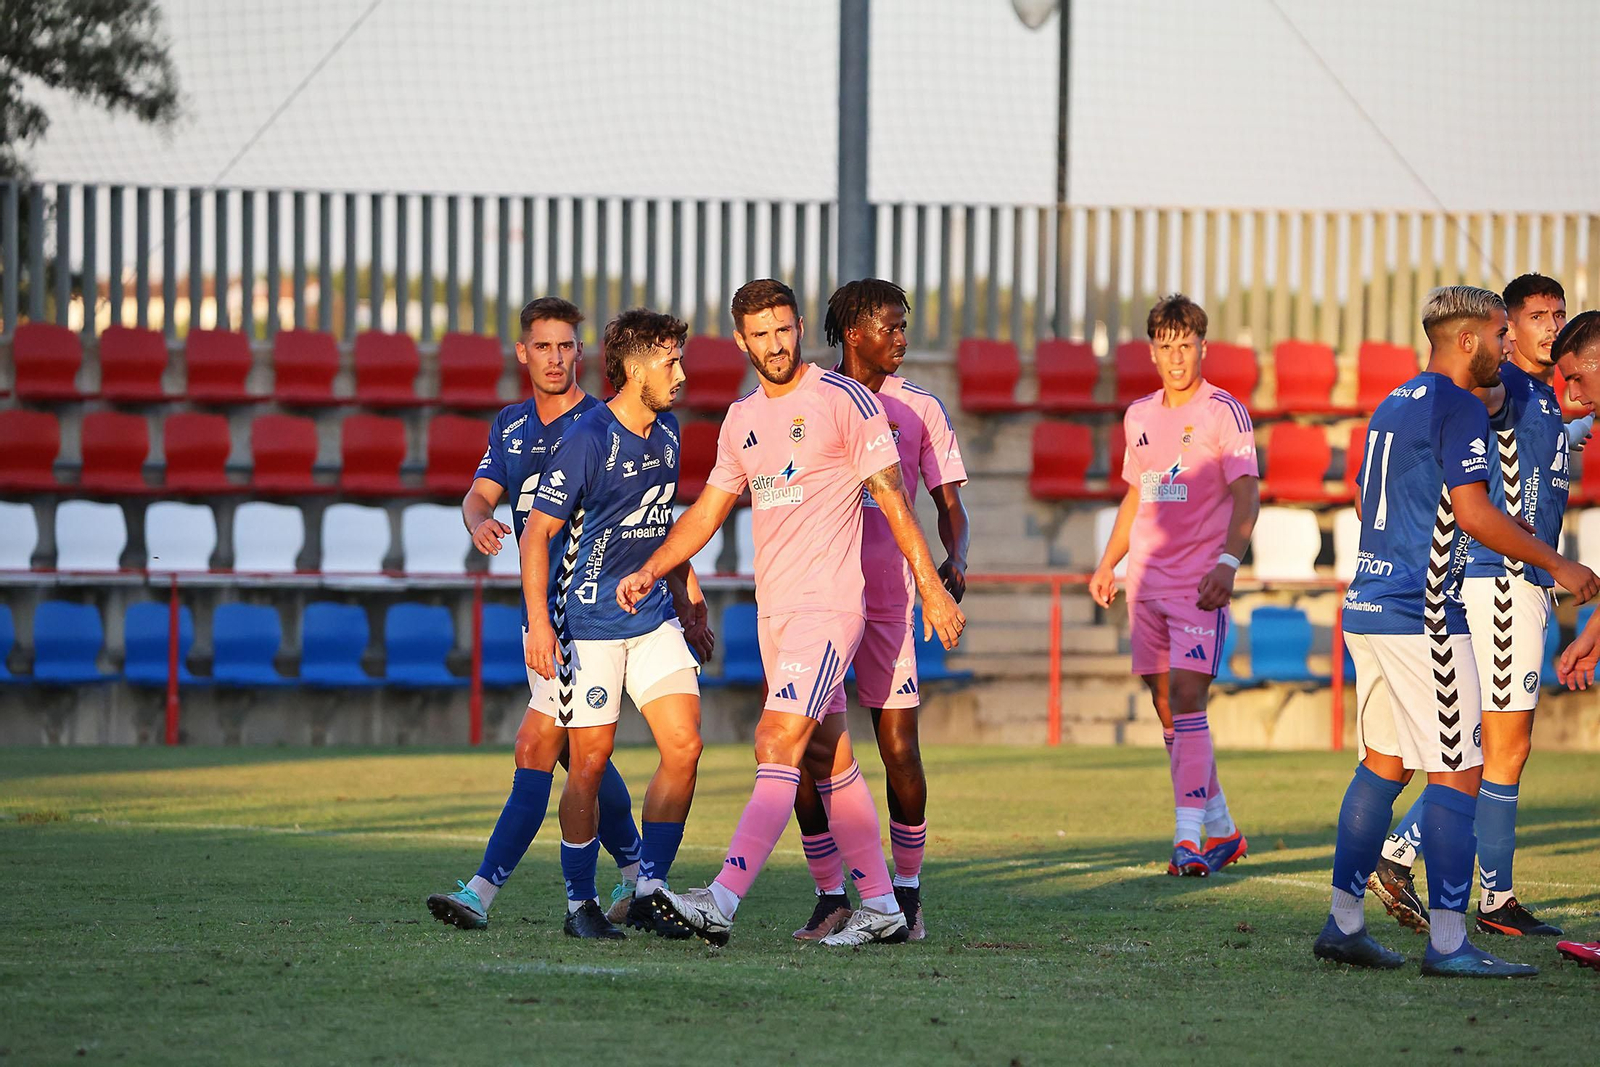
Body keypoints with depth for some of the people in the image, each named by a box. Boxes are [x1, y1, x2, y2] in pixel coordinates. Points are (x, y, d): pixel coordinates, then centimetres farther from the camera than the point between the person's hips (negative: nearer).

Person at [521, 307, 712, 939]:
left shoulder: (666, 434, 8)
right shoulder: (587, 441, -15)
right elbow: (537, 533, -14)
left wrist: (684, 587, 24)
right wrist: (538, 624, -21)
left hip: (653, 616, 7)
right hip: (589, 623, -7)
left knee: (684, 747, -4)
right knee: (590, 764, -2)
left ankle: (649, 892, 5)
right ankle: (580, 904, 11)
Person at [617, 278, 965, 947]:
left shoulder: (844, 400, -6)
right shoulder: (741, 421, 14)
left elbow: (892, 498, -5)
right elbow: (709, 509, 22)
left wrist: (931, 587, -7)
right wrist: (650, 571, 10)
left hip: (829, 604, -7)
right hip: (773, 610, 7)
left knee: (777, 744, -16)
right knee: (829, 763, 9)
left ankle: (721, 902, -26)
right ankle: (880, 908, 16)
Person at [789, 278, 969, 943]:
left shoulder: (920, 409, 7)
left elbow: (948, 502, 9)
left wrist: (955, 559, -10)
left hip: (888, 597, 0)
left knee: (900, 749, -4)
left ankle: (907, 892, 10)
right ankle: (830, 899, 5)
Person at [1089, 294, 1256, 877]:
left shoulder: (1223, 412, -6)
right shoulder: (1139, 416, 14)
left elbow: (1246, 493, -13)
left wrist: (1228, 562, -26)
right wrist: (1108, 562, 21)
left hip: (1200, 582, -7)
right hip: (1147, 579, 7)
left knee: (1186, 697, -16)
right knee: (1164, 704, 9)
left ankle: (1189, 840, -18)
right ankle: (1222, 830, 19)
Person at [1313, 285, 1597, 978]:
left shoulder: (1392, 406, 17)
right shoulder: (1458, 408, -11)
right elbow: (1474, 515, -18)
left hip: (1368, 605, 9)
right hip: (1422, 615, -9)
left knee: (1382, 764, 14)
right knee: (1457, 773, -6)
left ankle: (1343, 923, 14)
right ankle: (1447, 942, -9)